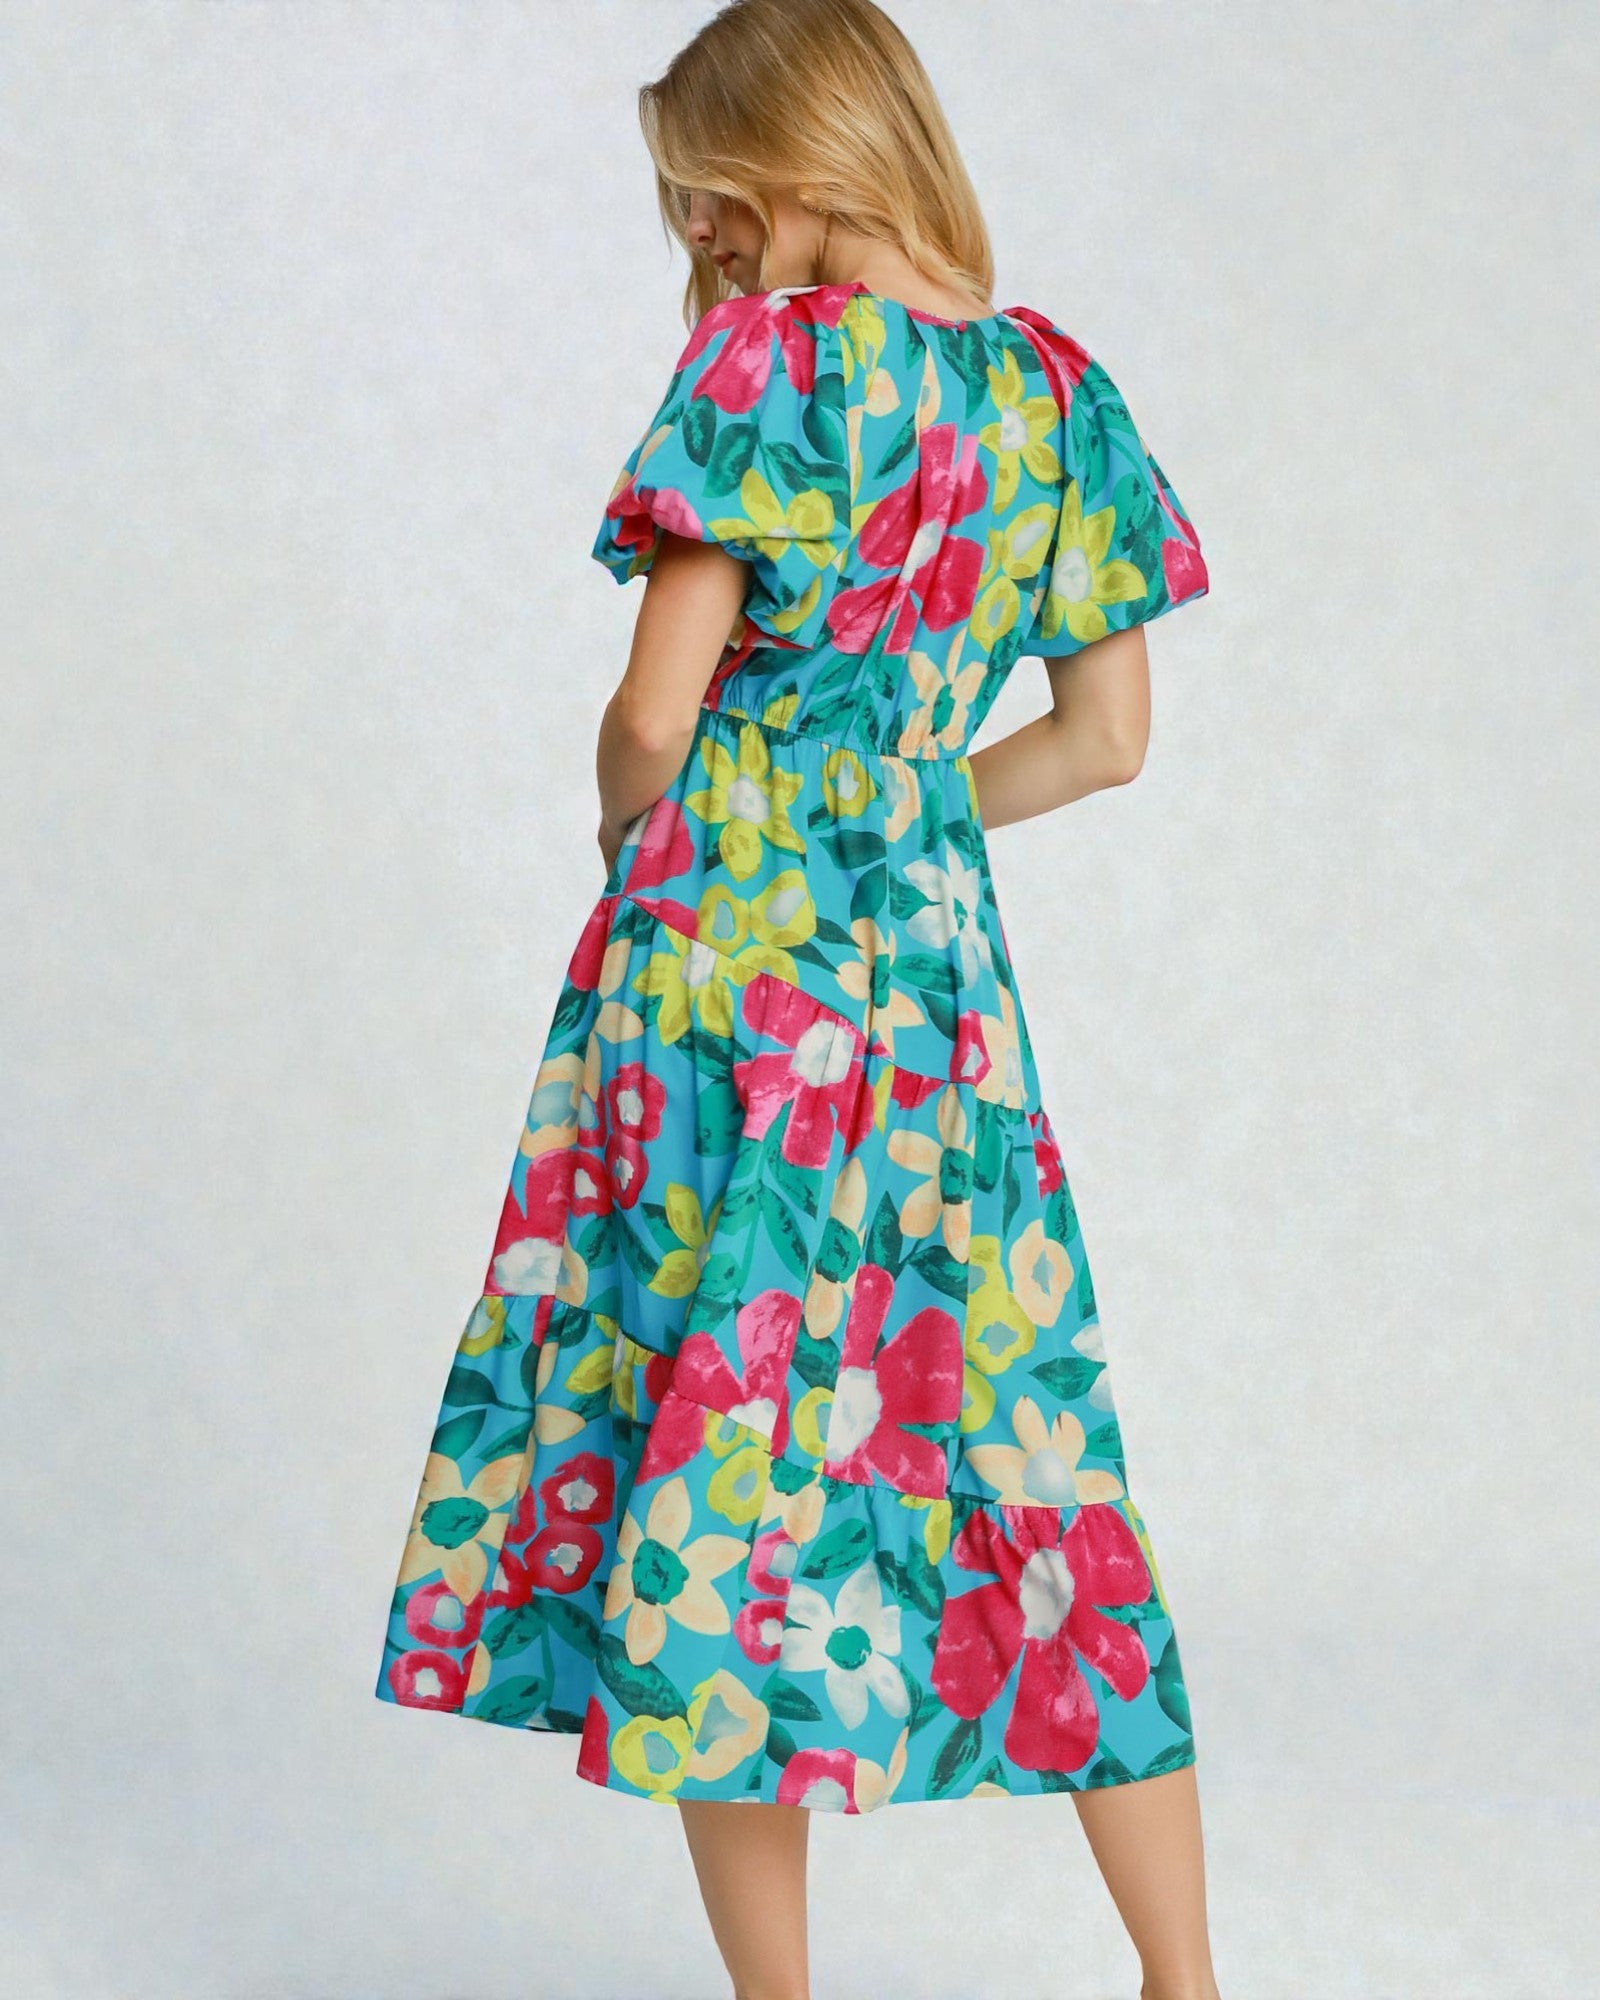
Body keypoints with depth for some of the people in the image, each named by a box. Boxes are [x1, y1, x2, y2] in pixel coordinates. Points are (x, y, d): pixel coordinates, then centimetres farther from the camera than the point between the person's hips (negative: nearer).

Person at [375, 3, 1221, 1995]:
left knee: (719, 1455, 3)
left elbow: (651, 716, -12)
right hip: (940, 958, 6)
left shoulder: (773, 359, -9)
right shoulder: (1060, 385, 9)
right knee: (1028, 1442, 11)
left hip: (727, 946, -6)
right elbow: (1108, 737, 12)